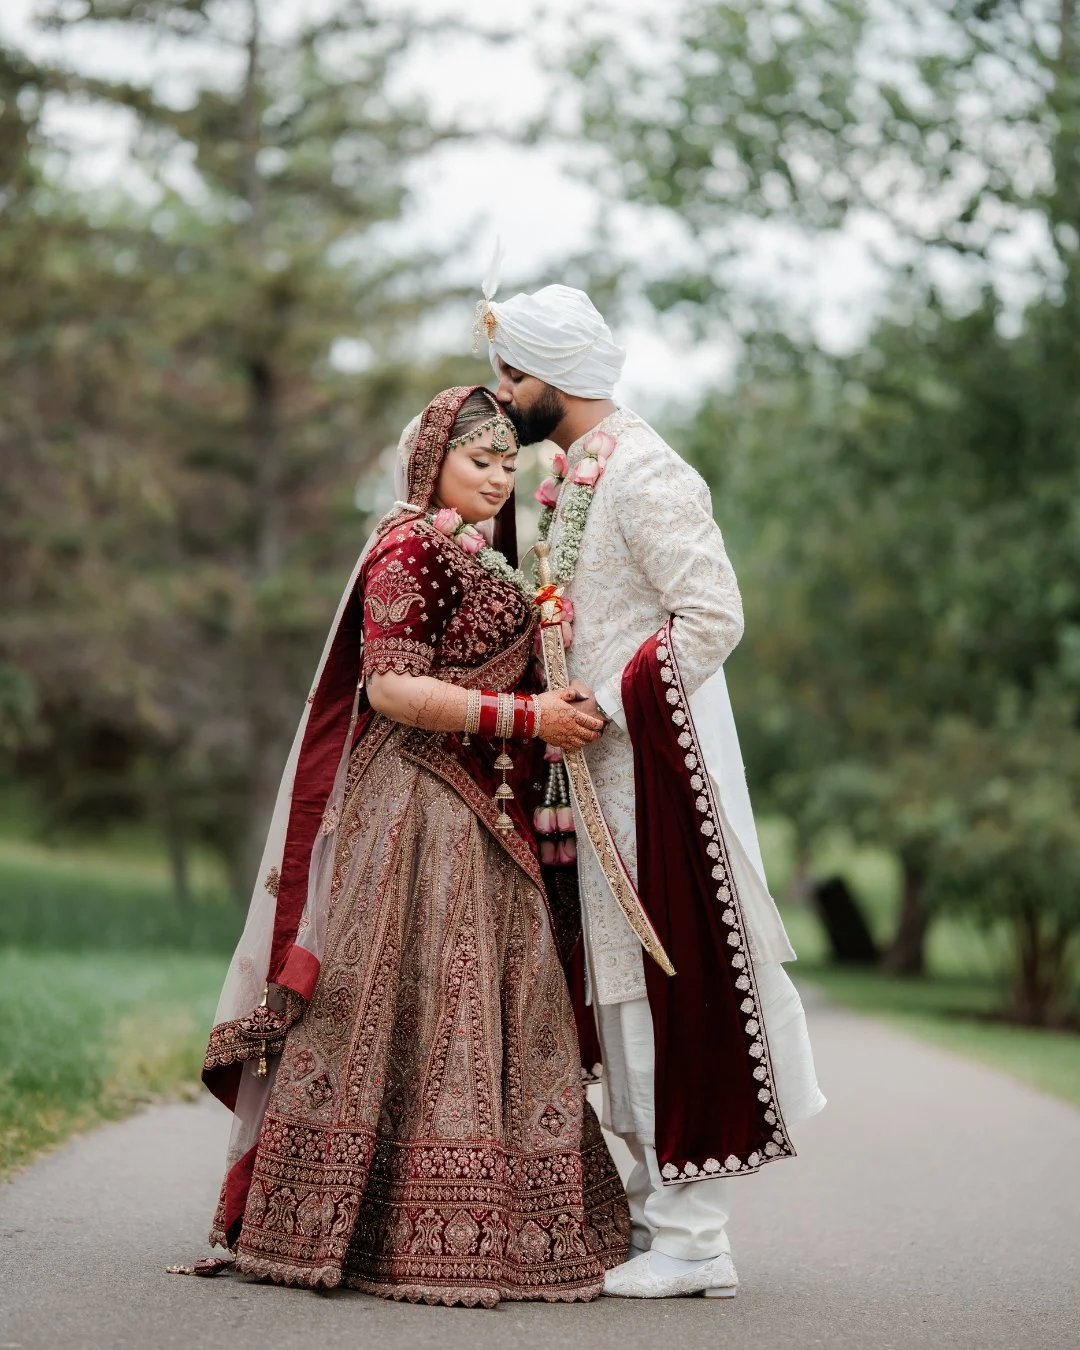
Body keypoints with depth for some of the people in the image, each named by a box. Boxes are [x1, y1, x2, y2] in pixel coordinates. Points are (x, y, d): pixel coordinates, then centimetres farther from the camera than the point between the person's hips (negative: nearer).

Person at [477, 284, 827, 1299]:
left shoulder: (642, 474, -14)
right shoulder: (571, 476, 16)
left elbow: (712, 615, -22)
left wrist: (607, 705, -18)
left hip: (657, 760, -10)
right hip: (606, 768, 10)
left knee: (668, 979, -7)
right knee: (622, 987, 12)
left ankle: (692, 1243, -2)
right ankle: (653, 1214, 20)